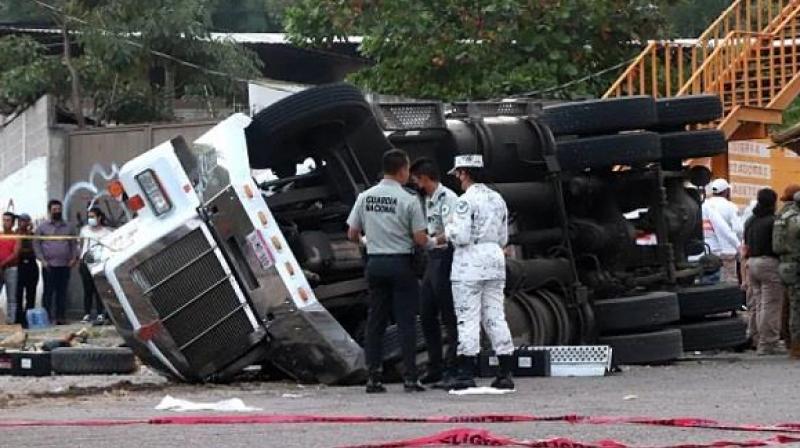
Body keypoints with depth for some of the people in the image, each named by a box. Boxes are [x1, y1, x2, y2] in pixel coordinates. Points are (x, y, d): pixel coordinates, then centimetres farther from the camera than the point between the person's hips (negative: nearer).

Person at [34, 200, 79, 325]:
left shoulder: (68, 227, 13)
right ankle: (47, 316, -3)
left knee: (62, 291, 4)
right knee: (48, 291, -4)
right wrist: (42, 259, -7)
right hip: (49, 265, -2)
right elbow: (36, 244, 3)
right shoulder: (43, 227, 6)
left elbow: (74, 244, 14)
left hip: (65, 265, 3)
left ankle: (61, 317, 8)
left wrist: (74, 257, -2)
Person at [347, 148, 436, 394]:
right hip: (400, 262, -4)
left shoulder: (365, 197, 3)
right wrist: (434, 241, 11)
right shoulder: (409, 200, -10)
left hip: (374, 262, 4)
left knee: (375, 320, 8)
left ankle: (373, 377, 6)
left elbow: (352, 234, 7)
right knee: (406, 321, 0)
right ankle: (410, 377, -2)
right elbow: (420, 239, -10)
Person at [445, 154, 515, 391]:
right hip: (495, 258, 7)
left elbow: (460, 236, -17)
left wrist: (449, 227, 2)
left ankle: (466, 374, -6)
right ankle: (505, 373, 6)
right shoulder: (497, 199, 13)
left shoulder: (466, 200, -11)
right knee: (495, 316, 8)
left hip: (469, 263, -7)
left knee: (467, 317, -4)